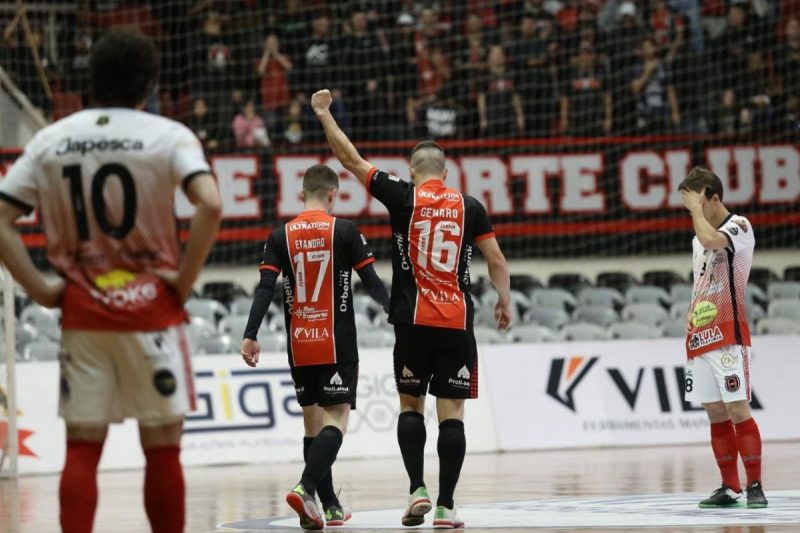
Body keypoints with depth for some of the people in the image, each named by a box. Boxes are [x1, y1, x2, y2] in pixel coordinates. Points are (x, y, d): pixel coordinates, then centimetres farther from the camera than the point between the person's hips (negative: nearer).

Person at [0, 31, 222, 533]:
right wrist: (184, 281, -11)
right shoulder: (167, 136, -5)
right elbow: (211, 205, -21)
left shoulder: (51, 140, 5)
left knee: (82, 448, 6)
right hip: (152, 310, -3)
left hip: (81, 313, 3)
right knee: (162, 447, 5)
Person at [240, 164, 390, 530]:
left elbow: (265, 288, -4)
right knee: (336, 419, -5)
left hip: (299, 345, 4)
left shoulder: (281, 236, 4)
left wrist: (250, 336, -4)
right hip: (337, 344, -4)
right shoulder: (344, 231, -3)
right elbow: (371, 282, -3)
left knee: (313, 420, 13)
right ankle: (306, 488, -27)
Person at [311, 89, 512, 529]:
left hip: (414, 320, -1)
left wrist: (323, 113, 16)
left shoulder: (403, 197, 1)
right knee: (451, 412, 2)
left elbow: (350, 159, 6)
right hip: (458, 321, 1)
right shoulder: (469, 207, 6)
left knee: (411, 405, 12)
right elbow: (497, 260, 4)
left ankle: (417, 489, -4)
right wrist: (504, 299, 19)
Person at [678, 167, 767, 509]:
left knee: (737, 410, -11)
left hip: (728, 337, -8)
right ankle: (730, 487, 10)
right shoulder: (699, 238, 18)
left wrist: (697, 209, -16)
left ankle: (755, 486, -10)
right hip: (700, 338, 8)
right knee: (715, 414, 7)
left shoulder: (738, 226, -8)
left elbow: (711, 240, -31)